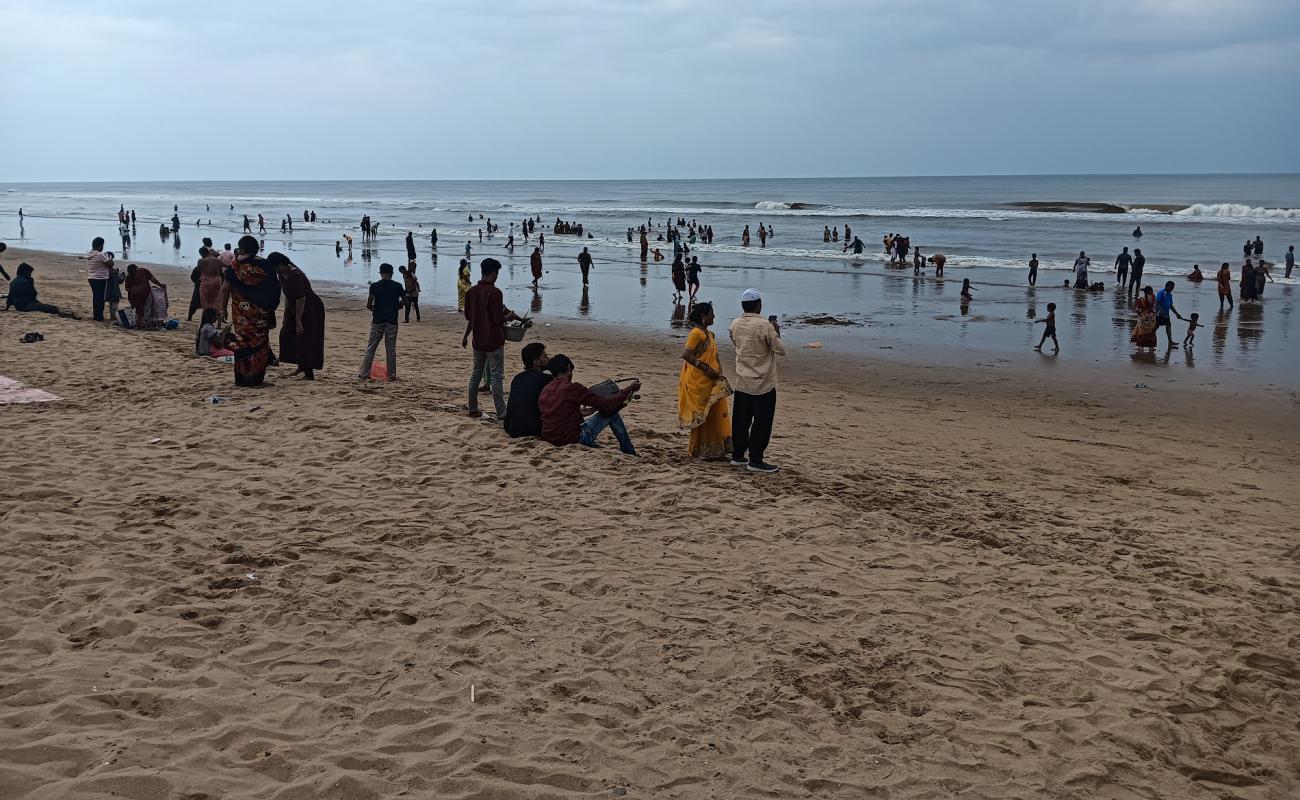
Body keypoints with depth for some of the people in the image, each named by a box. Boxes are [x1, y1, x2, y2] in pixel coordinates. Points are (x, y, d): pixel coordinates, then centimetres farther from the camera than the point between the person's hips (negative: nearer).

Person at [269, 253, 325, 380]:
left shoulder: (295, 275, -27)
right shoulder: (282, 275, 1)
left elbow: (300, 299, -26)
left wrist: (298, 321, -23)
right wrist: (286, 314, 8)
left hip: (311, 310, -10)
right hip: (294, 309, 10)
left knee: (305, 340, -10)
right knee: (287, 335, 13)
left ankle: (309, 373, -6)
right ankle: (301, 366, 24)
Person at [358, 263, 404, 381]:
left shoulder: (375, 286, -4)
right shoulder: (397, 286, 0)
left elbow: (368, 305, -10)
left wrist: (375, 308, 10)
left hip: (377, 321, -1)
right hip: (392, 321, 1)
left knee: (371, 348, 6)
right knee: (391, 349, 6)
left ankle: (364, 373, 6)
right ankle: (392, 375, 7)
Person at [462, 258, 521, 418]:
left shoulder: (471, 292, 3)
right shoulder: (494, 292, -18)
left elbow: (469, 317, 12)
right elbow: (499, 320, -20)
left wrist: (466, 336, 25)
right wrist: (510, 316, 0)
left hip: (478, 341, 7)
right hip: (494, 342, -6)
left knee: (476, 373, 15)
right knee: (496, 377, -1)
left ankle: (473, 409, 20)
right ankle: (501, 412, 2)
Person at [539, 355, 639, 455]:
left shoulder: (544, 390, 7)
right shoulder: (571, 388, -15)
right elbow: (606, 404, -11)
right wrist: (629, 389, 2)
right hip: (572, 441, -7)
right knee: (611, 412, 8)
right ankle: (631, 455, 19)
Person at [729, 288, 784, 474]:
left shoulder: (735, 324, 1)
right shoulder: (765, 325, -18)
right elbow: (781, 350, -13)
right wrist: (776, 333, 3)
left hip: (741, 382, 6)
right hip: (763, 384, -6)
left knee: (740, 421, 13)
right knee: (762, 423, 2)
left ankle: (737, 456, 21)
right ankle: (755, 460, 3)